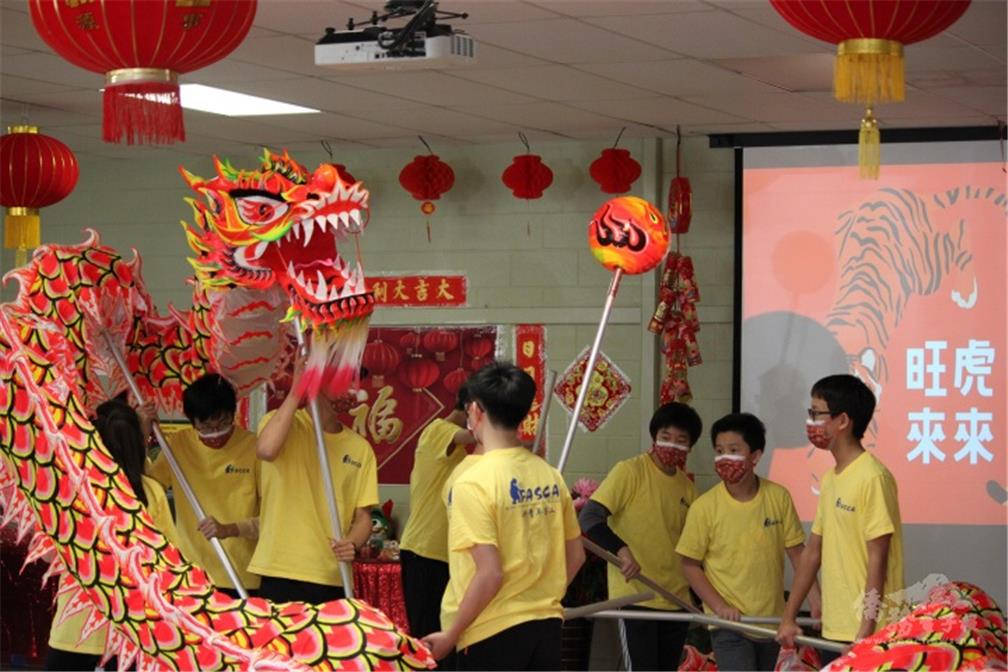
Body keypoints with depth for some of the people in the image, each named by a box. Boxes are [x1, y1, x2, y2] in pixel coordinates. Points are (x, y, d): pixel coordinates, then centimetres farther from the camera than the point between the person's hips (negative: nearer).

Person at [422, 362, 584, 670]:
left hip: (493, 633, -6)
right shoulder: (549, 476, 5)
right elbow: (575, 556, 12)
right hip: (546, 626, 6)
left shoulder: (474, 483, -15)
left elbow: (489, 574, -19)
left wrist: (449, 637, -9)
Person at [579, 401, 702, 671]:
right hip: (636, 595, -7)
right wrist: (621, 550, -35)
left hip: (676, 599, 7)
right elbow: (589, 517, -19)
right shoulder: (630, 472, -10)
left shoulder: (686, 486, 10)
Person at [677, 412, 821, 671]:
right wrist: (719, 606, -13)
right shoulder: (704, 507, -10)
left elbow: (797, 552, 3)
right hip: (729, 625, -3)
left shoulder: (779, 497, -4)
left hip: (773, 620, 3)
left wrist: (814, 598, -6)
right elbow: (690, 564, -3)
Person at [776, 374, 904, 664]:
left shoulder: (872, 477, -13)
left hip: (867, 633, -8)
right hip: (834, 630, 8)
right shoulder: (830, 479, 12)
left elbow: (877, 561, -15)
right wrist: (788, 618, 18)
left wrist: (865, 634, -18)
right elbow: (812, 552, 18)